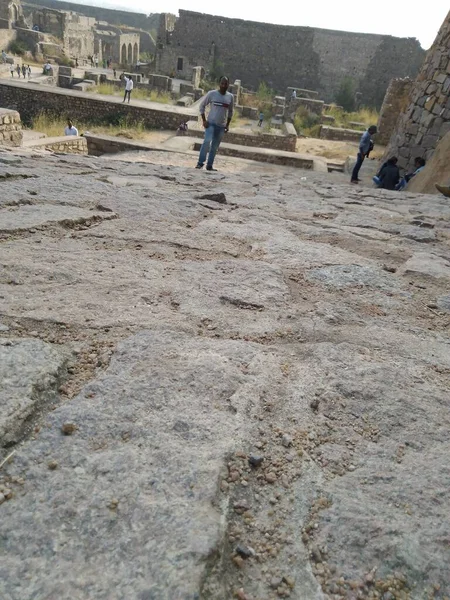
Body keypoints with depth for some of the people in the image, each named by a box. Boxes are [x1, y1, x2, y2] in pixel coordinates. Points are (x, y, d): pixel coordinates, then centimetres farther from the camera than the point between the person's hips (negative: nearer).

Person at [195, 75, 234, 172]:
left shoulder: (230, 97, 5)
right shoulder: (212, 93, -4)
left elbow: (230, 111, 16)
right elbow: (202, 105, 2)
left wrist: (227, 124, 9)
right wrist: (204, 120, -6)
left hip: (221, 126, 4)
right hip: (211, 123, -3)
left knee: (215, 147, 6)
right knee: (207, 141, -22)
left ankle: (209, 166, 13)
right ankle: (200, 163, -18)